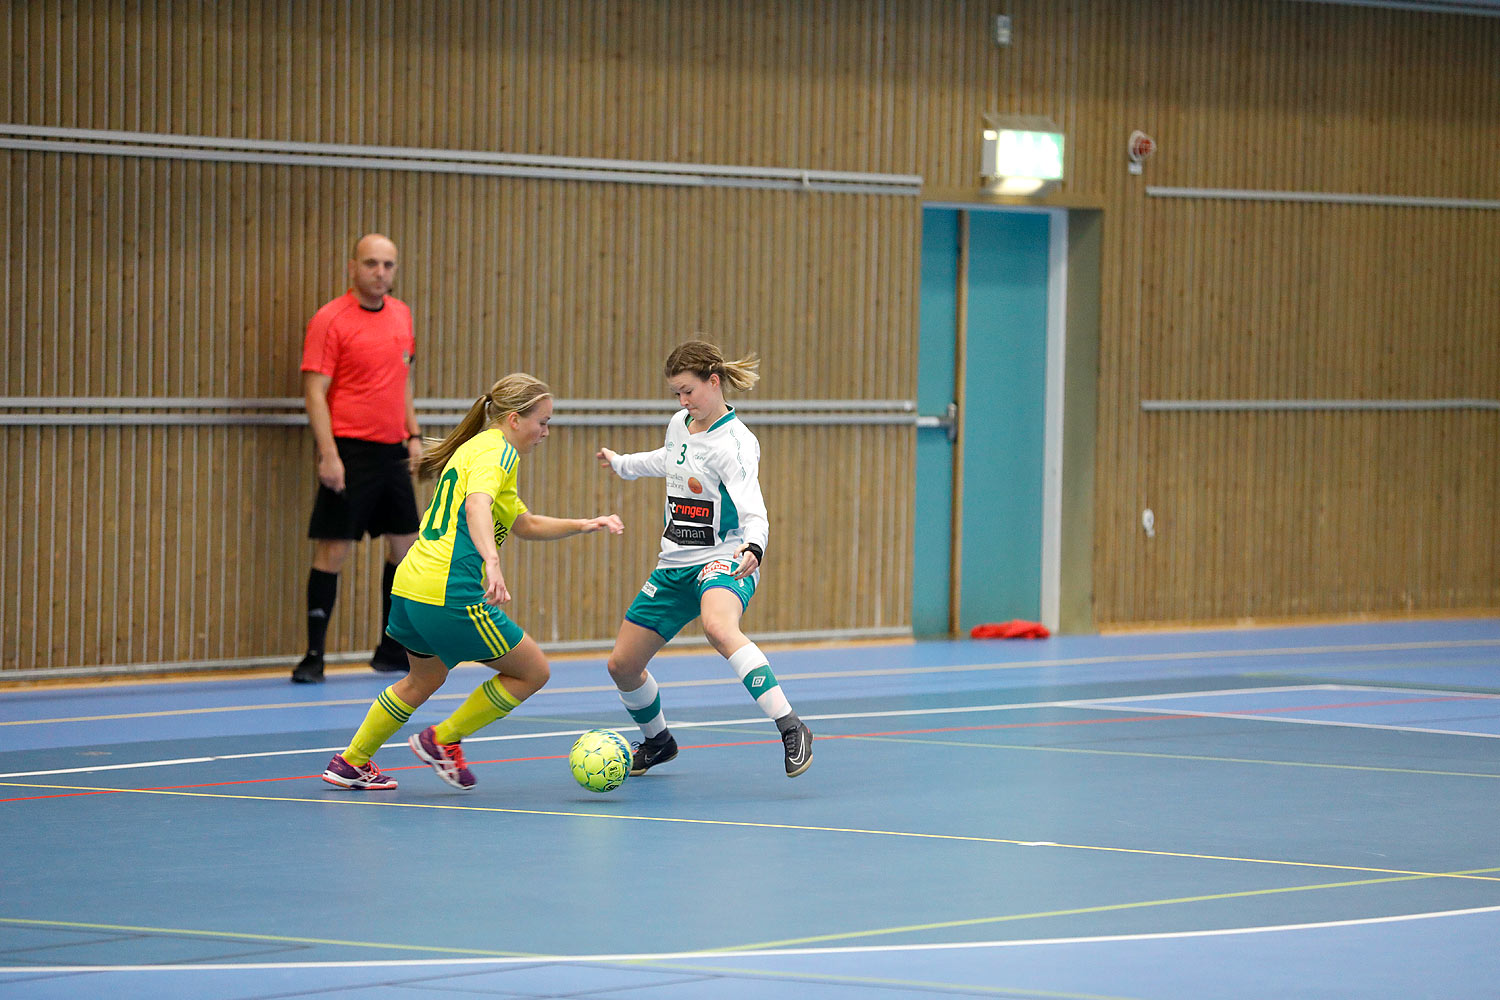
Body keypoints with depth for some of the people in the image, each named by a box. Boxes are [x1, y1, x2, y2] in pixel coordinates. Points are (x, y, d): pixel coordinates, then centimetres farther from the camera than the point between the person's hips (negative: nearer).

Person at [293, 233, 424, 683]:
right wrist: (328, 455, -19)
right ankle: (314, 655, -2)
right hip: (350, 451, -7)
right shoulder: (330, 320, -9)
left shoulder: (401, 314, 11)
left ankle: (392, 649, 23)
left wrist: (413, 433, 15)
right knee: (333, 549, -7)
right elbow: (314, 391, -12)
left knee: (404, 545, 11)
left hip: (393, 451, 7)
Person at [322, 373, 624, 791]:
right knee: (533, 672, 5)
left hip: (409, 585, 10)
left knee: (424, 679, 33)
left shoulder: (473, 448, 23)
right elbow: (477, 505, -29)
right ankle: (443, 740, 11)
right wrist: (491, 562, -43)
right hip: (450, 594, -10)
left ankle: (351, 763, 37)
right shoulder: (497, 450, -7)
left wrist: (584, 525, 24)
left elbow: (526, 524, 32)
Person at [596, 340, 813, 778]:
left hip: (723, 562, -8)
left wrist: (753, 547, -50)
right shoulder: (679, 424, 6)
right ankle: (656, 739, 38)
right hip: (674, 564, 8)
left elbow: (753, 511, -30)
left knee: (718, 627, -41)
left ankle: (791, 728, -44)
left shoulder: (735, 444, -17)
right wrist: (622, 463, 44)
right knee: (622, 665, 8)